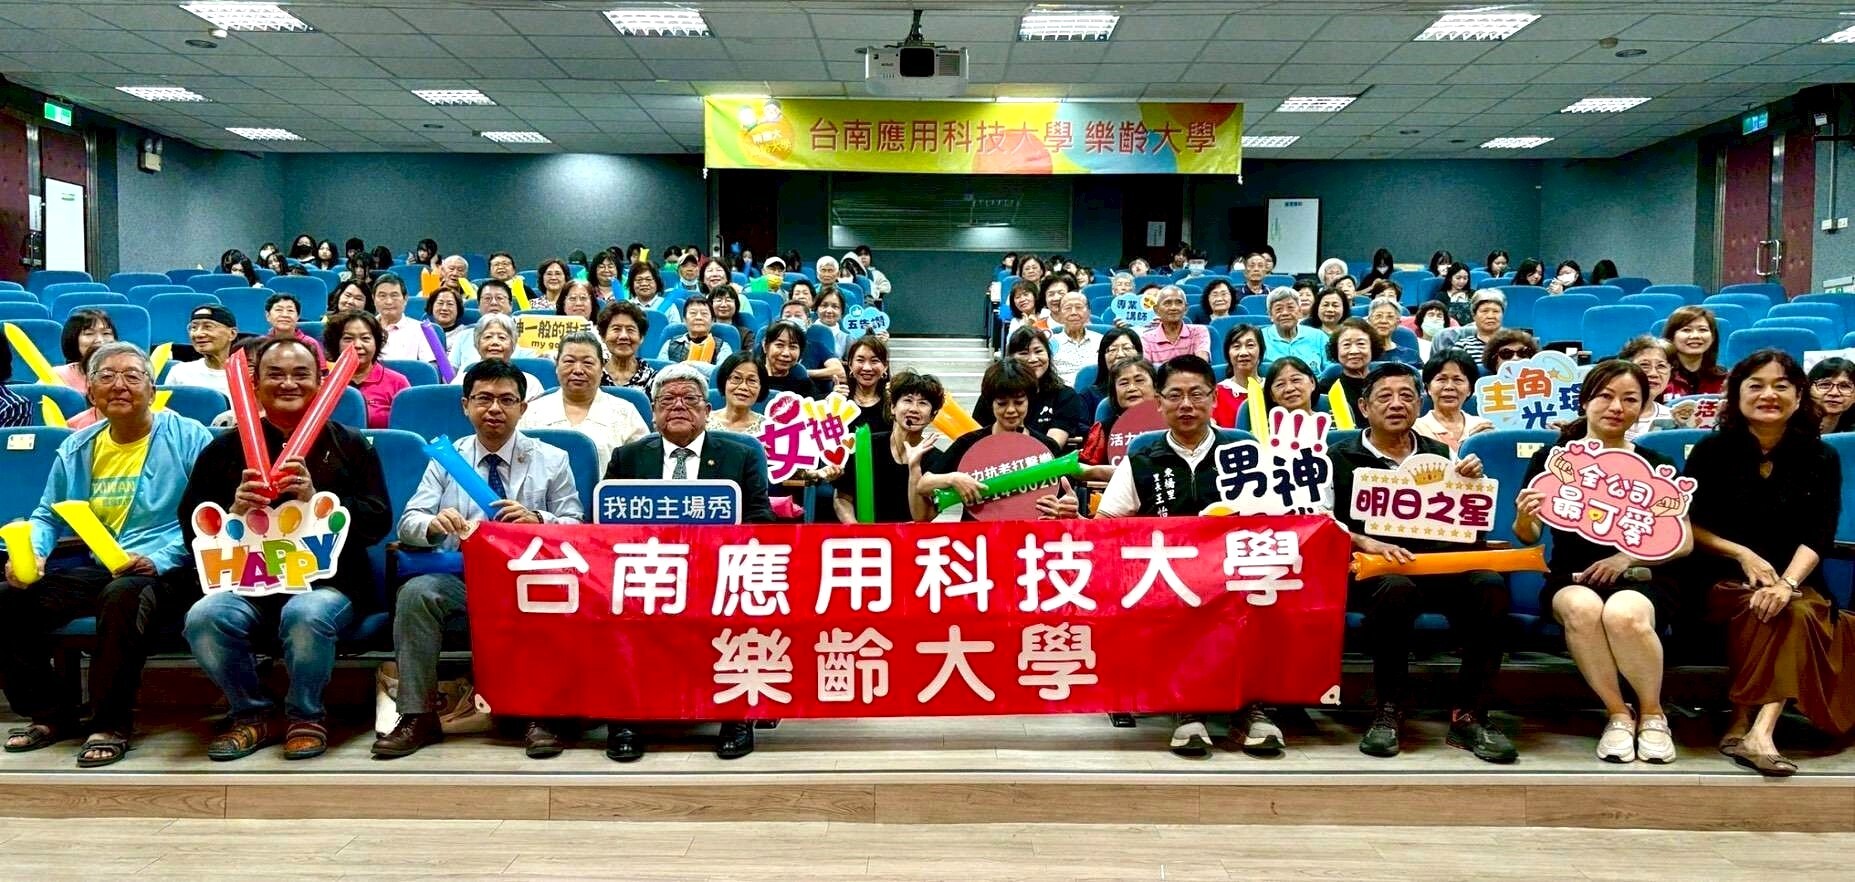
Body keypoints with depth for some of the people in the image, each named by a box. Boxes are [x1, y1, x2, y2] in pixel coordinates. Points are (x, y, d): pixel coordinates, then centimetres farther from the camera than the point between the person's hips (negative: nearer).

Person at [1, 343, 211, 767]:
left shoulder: (187, 438, -2)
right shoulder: (76, 448, 15)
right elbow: (46, 516, 22)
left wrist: (157, 560, -22)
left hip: (166, 571, -6)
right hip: (93, 570, 6)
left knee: (123, 594, -37)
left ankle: (112, 723, -20)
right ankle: (51, 711, 6)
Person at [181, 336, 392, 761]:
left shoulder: (350, 445, 11)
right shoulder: (225, 447, 16)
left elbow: (379, 522, 0)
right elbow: (191, 527, 11)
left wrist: (318, 500, -15)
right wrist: (233, 512, -10)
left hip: (327, 580, -2)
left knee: (307, 615, -36)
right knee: (204, 618, -29)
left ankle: (305, 717, -6)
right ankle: (253, 714, -1)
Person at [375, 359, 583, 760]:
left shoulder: (552, 460, 9)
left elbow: (577, 528, 3)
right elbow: (407, 524, 4)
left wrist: (537, 520, -20)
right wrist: (434, 524, -22)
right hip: (460, 577, 2)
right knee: (415, 592, -29)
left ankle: (541, 715, -23)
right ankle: (418, 717, -19)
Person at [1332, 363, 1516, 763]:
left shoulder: (1439, 455, 21)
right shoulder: (1343, 457, 11)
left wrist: (1471, 483, 1)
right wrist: (1367, 543, -18)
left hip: (1441, 565, 3)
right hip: (1373, 569, -3)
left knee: (1490, 585, -29)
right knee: (1396, 588, -38)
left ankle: (1468, 715, -20)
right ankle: (1388, 712, -22)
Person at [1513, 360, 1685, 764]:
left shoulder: (1654, 465, 9)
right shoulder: (1551, 457, 7)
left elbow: (1683, 541, 5)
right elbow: (1529, 538, 7)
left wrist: (1629, 556, -13)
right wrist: (1524, 517, -17)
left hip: (1639, 579, 0)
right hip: (1570, 578, 0)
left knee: (1624, 614, -36)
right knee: (1583, 608, -36)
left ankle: (1652, 713, -8)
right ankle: (1618, 713, -14)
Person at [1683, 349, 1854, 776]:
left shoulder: (1820, 458, 5)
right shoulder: (1711, 451, 2)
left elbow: (1818, 536, -5)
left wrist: (1786, 583, -23)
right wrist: (1743, 554, -13)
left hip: (1796, 581, 1)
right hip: (1723, 581, -1)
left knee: (1795, 611, -33)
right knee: (1761, 609, -33)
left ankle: (1751, 729, -40)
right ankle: (1754, 730, -34)